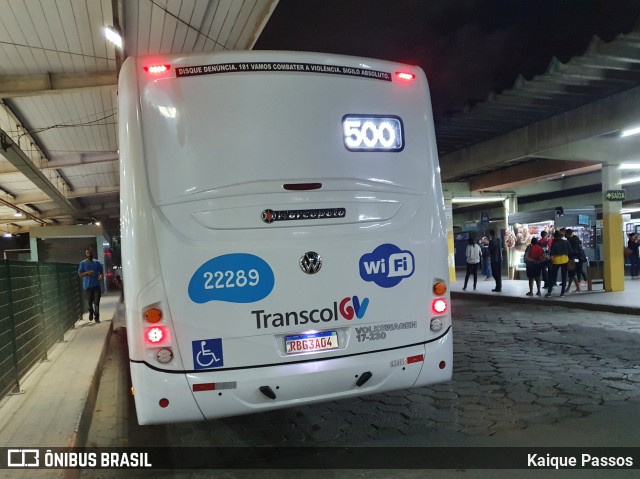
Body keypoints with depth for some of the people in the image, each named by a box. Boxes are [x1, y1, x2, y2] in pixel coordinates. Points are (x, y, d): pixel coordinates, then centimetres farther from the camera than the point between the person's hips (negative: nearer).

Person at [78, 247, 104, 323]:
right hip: (87, 286, -1)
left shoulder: (97, 262, 7)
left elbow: (101, 272, 11)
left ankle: (97, 317, 0)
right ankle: (91, 314, 32)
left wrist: (101, 276, -12)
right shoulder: (82, 263, 2)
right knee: (89, 302, 7)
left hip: (96, 285, 1)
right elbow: (80, 274, -1)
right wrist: (87, 273, -19)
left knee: (96, 302, -3)